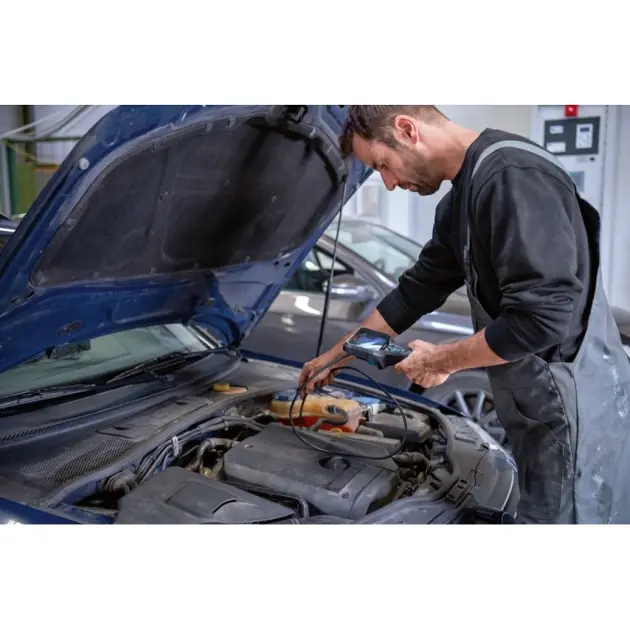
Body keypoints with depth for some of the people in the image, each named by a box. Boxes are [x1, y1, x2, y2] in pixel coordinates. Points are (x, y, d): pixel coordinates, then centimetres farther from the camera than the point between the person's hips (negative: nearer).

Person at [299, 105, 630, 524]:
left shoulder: (512, 176, -21)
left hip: (572, 409, -9)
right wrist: (334, 358, 23)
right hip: (538, 407, 10)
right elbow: (415, 292, 19)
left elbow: (542, 317, -27)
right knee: (539, 513, 20)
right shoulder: (461, 198, 11)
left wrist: (443, 360, -12)